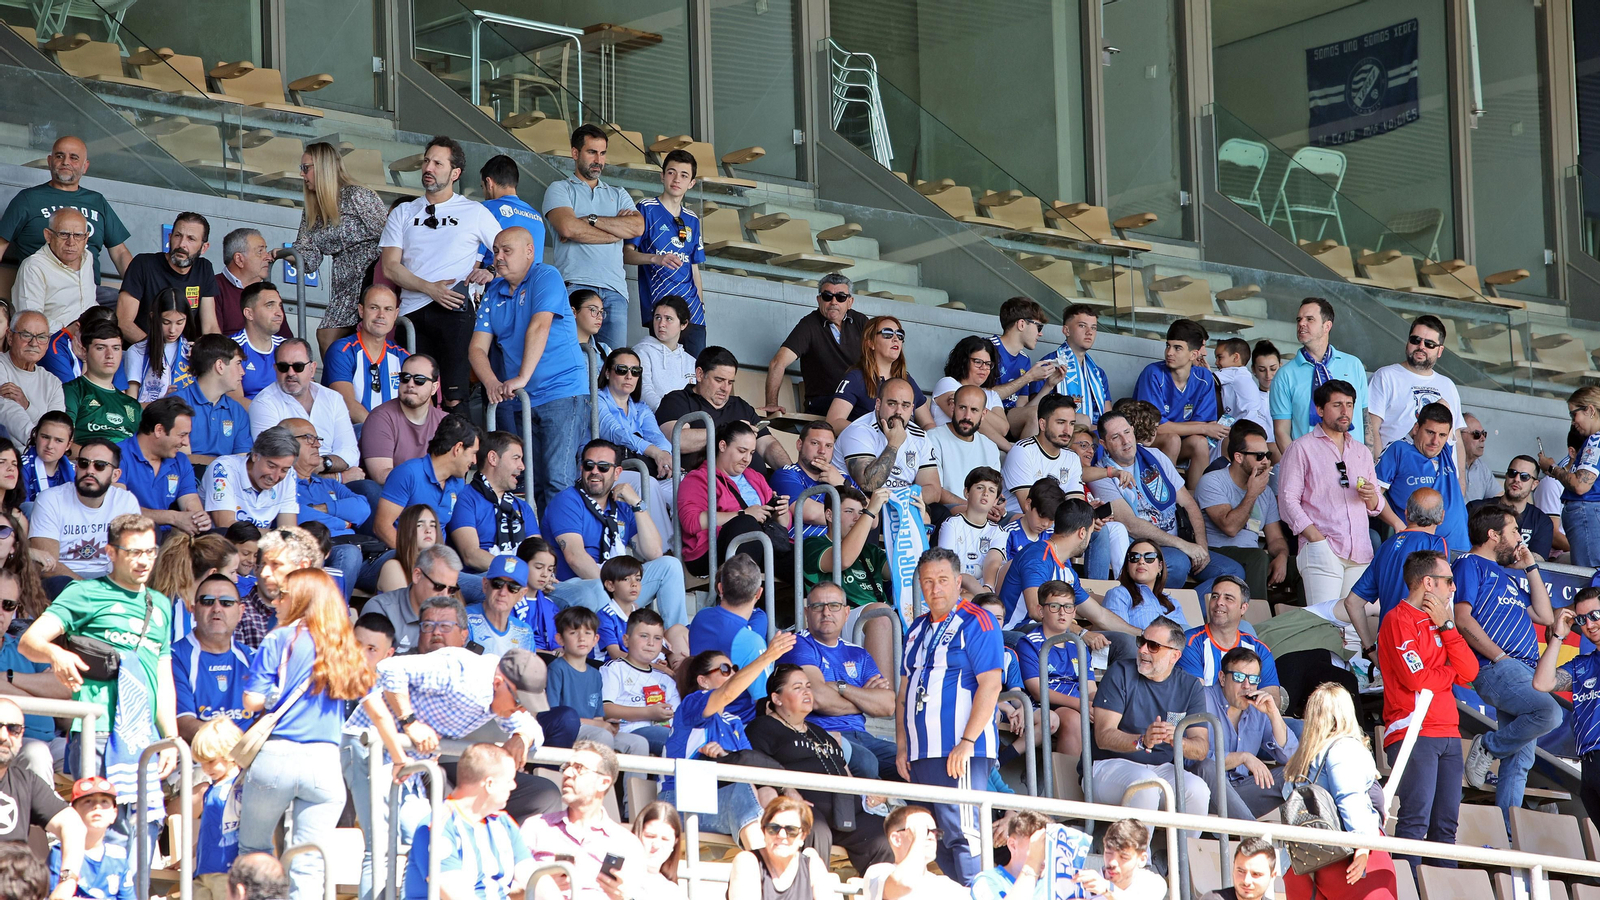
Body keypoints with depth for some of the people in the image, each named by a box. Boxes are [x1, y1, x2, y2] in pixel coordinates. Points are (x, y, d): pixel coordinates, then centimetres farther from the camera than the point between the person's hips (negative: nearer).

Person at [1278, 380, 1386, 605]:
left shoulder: (1362, 452, 24)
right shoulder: (1302, 448, 7)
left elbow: (1376, 508, 25)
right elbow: (1288, 501, -1)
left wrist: (1372, 497, -1)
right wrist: (1317, 539, -13)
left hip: (1360, 553, 5)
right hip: (1322, 550, -5)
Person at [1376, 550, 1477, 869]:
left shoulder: (1438, 621, 21)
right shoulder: (1399, 620, -4)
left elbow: (1469, 672, 10)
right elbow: (1417, 679, -14)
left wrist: (1446, 626, 2)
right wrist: (1452, 672, 5)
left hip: (1448, 734, 8)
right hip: (1413, 733, -8)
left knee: (1446, 825, 4)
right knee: (1416, 820, -15)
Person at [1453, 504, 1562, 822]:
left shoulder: (1511, 574, 26)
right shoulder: (1470, 564, 2)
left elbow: (1545, 616, 19)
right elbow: (1463, 619, -10)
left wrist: (1530, 566, 19)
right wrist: (1500, 657, -13)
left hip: (1525, 671, 8)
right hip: (1495, 670, -8)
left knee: (1520, 760, 3)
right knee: (1549, 713, -30)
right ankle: (1488, 747, -10)